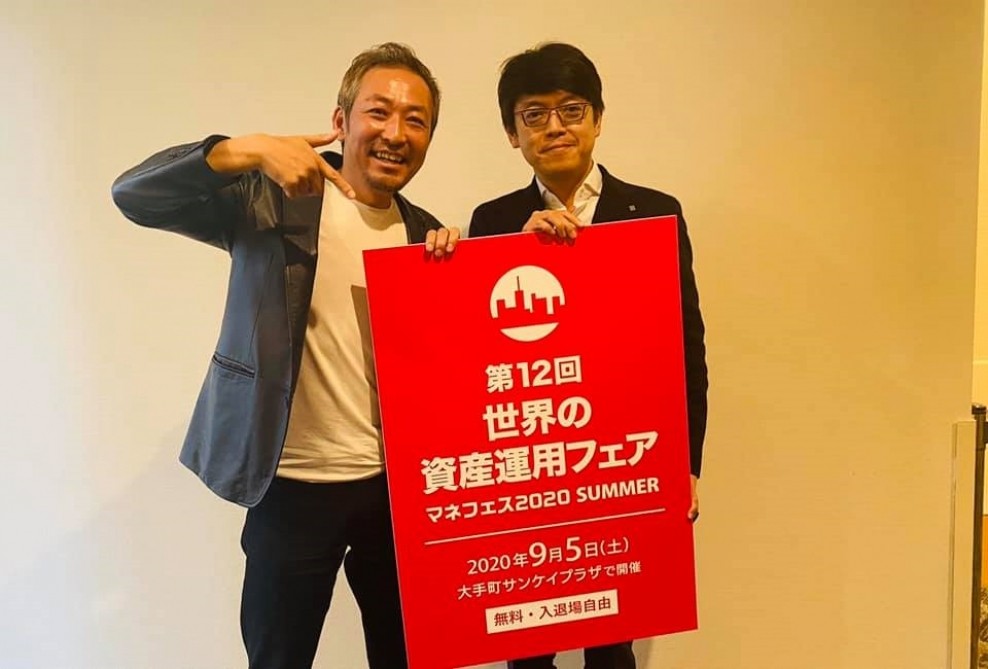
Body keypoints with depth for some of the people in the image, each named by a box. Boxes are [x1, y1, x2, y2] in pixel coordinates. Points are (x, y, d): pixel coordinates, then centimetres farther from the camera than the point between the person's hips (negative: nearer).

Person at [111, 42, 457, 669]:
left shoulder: (426, 233, 7)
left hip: (399, 483, 4)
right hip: (293, 486, -3)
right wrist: (248, 149, -30)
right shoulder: (271, 198, -6)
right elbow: (134, 194, -16)